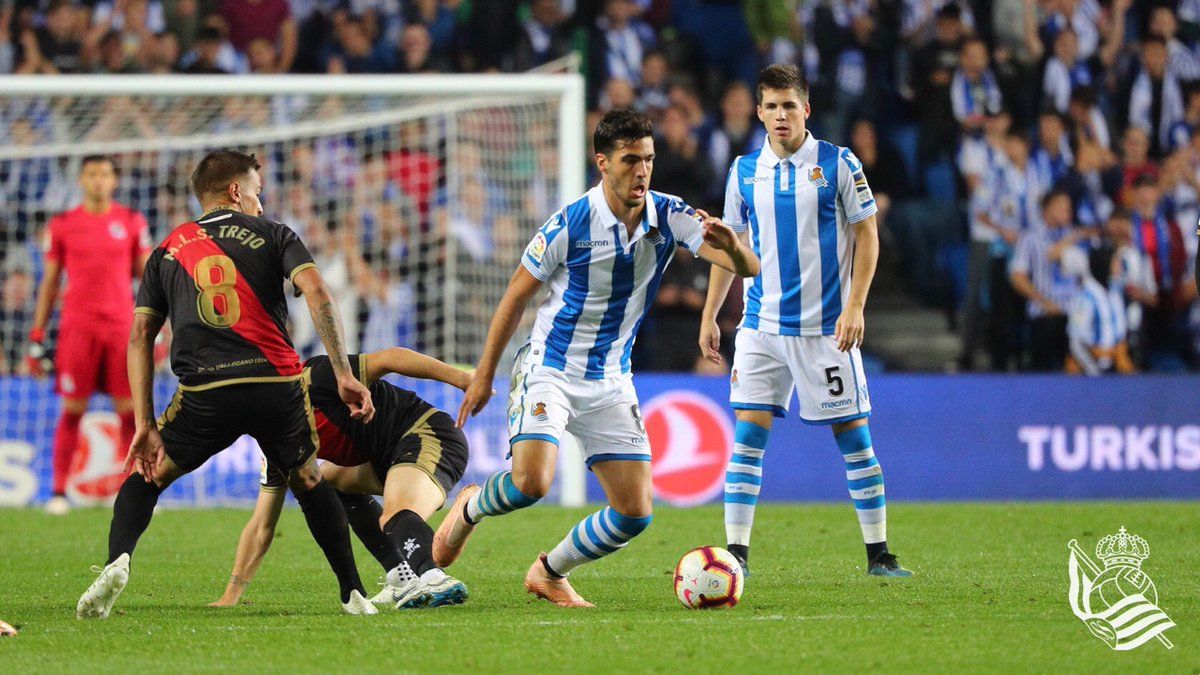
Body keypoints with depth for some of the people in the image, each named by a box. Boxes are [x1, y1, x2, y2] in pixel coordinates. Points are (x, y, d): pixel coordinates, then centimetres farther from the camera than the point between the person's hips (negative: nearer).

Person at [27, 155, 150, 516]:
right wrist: (37, 337, 7)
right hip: (77, 327, -1)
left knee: (131, 411, -2)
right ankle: (59, 491, 3)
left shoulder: (132, 222, 7)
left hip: (123, 327, 1)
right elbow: (49, 282, 10)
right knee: (72, 410, -2)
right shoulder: (63, 225, 6)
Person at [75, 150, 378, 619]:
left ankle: (117, 561, -9)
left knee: (145, 477, 18)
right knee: (309, 481, 23)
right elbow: (316, 292, -2)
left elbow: (140, 336, 12)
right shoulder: (272, 234, 15)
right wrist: (344, 376, -5)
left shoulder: (168, 250, 20)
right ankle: (353, 595, 18)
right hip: (277, 386, 0)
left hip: (204, 395, 0)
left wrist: (144, 424, 9)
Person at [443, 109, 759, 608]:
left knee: (635, 512, -1)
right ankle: (469, 510, 8)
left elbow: (748, 268, -14)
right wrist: (484, 375, -1)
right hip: (549, 371, -4)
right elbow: (516, 296, -4)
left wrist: (731, 245, -38)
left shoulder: (669, 217, -6)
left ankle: (548, 574, 23)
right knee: (531, 481, -26)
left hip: (611, 382, 4)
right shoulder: (571, 224, -16)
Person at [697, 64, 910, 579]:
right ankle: (736, 552, -3)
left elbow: (867, 236, -1)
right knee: (747, 432, -5)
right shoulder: (745, 171, 7)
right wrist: (709, 317, 11)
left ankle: (878, 554, 8)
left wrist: (855, 308, -10)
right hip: (762, 325, 3)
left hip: (826, 326, -3)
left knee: (853, 434, 0)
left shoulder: (838, 164, -3)